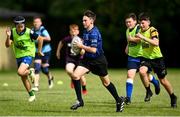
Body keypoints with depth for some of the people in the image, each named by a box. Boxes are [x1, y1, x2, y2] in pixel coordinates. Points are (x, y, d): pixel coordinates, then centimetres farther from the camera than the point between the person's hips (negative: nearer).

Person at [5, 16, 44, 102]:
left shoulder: (29, 32, -20)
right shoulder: (13, 32, -7)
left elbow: (40, 39, -6)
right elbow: (7, 45, -7)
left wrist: (39, 51, 1)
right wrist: (8, 36, -24)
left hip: (28, 55, -6)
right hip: (19, 56, 6)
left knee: (20, 72, -27)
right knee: (23, 78, 11)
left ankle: (30, 72, 6)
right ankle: (31, 95, 25)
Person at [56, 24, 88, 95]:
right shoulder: (67, 39, -11)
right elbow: (61, 43, 11)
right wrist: (58, 51, 19)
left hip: (78, 59, -1)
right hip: (70, 59, 1)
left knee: (81, 76, 4)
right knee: (68, 70, -28)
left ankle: (84, 89, 33)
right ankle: (73, 79, 6)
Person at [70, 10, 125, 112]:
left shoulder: (94, 33, -22)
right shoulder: (86, 31, 5)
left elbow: (93, 50, -28)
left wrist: (81, 46, -19)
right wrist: (82, 48, 9)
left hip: (98, 61, -8)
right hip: (87, 59, 8)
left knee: (106, 82, 7)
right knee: (75, 75, -12)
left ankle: (119, 100, 26)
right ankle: (79, 101, -3)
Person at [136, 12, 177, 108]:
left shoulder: (152, 30, -15)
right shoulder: (140, 31, 3)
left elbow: (156, 43, -33)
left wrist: (143, 37, -35)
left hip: (157, 58, -4)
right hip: (146, 58, 4)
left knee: (163, 80, 5)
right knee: (142, 71, -28)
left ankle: (173, 97, 27)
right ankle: (148, 91, -9)